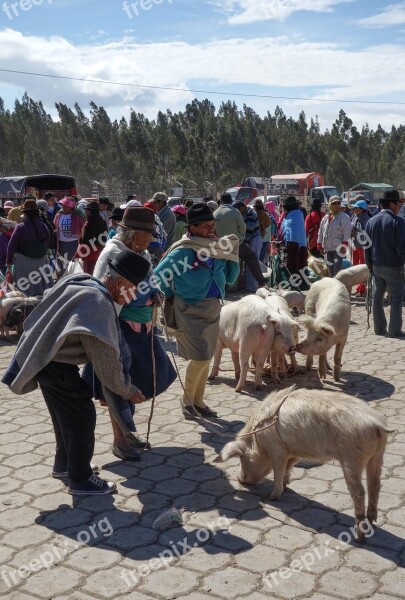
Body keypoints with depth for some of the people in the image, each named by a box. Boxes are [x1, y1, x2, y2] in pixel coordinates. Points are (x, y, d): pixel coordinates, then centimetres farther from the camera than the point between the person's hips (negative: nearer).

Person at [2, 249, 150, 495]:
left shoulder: (82, 282, -2)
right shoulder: (99, 306, -28)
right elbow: (106, 362, -22)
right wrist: (129, 391, -9)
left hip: (46, 359, 9)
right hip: (57, 366, -9)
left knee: (68, 414, 22)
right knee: (82, 417, 2)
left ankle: (64, 464, 39)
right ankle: (81, 480, 14)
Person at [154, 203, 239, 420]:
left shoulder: (217, 249, 2)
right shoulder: (182, 252, -16)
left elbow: (230, 278, 9)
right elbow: (158, 276, -9)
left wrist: (232, 255, -4)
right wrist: (173, 297, 0)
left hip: (213, 309, 6)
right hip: (190, 311, -6)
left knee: (205, 358, 13)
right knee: (200, 357, -10)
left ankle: (198, 401, 28)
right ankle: (187, 399, 13)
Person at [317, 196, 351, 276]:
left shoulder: (344, 217, -4)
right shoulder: (325, 218, 14)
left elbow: (347, 233, -11)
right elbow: (320, 233, 18)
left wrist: (344, 246, -18)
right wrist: (320, 246, 13)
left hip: (338, 248, -6)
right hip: (328, 248, 6)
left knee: (338, 269, -12)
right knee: (331, 269, 13)